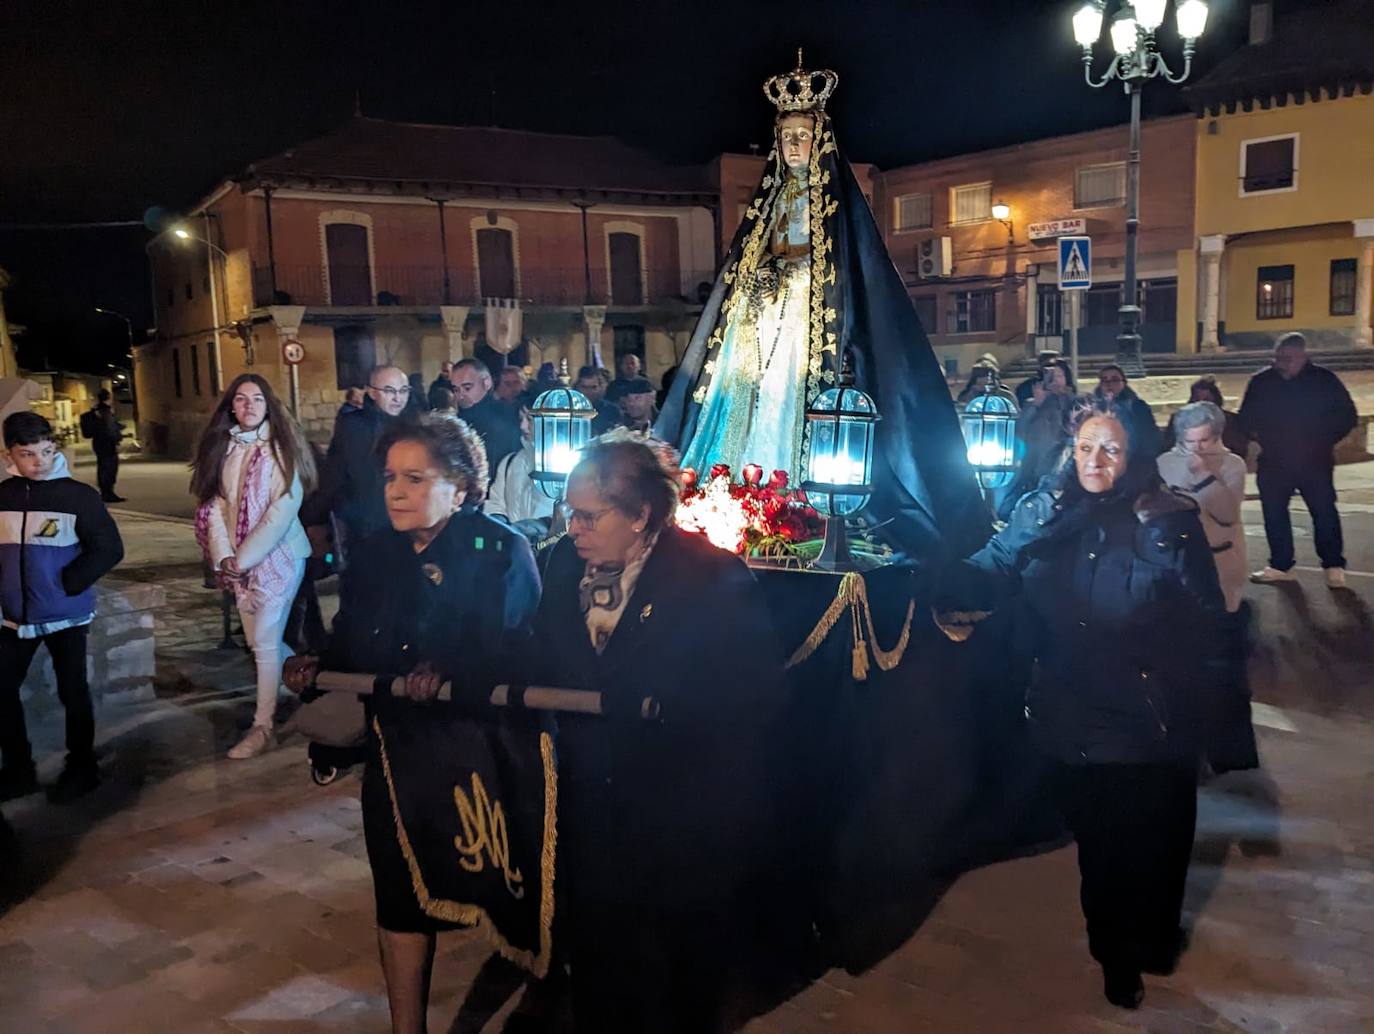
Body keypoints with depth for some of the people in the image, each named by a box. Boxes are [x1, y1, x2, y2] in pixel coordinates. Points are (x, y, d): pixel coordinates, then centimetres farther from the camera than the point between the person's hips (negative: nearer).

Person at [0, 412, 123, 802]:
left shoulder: (78, 495, -10)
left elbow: (110, 549, -11)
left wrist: (67, 584, -13)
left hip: (65, 613, -4)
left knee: (72, 691, 7)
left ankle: (81, 767, 24)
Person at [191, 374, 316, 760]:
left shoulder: (281, 447, -7)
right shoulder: (220, 448, 8)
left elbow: (285, 507, -15)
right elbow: (213, 504, 2)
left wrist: (246, 555, -16)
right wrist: (224, 556, -11)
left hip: (277, 556, -5)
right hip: (237, 562, 5)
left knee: (265, 642, -5)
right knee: (261, 641, 9)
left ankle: (263, 727, 3)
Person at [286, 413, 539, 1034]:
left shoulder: (501, 552, -14)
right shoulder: (377, 552, 4)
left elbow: (522, 656, -22)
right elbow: (353, 645, 8)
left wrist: (449, 673, -33)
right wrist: (315, 667, -10)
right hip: (398, 755, 5)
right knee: (400, 902, 14)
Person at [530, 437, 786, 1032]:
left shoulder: (714, 576, -16)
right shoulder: (565, 564, 1)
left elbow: (756, 695, -17)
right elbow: (546, 671, 6)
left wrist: (660, 708, -23)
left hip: (689, 830, -4)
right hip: (592, 820, 5)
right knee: (596, 981, 21)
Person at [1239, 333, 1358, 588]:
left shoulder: (1324, 380, -4)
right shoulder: (1261, 382, 1)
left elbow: (1347, 417, 3)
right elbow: (1246, 419, 12)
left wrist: (1323, 440, -4)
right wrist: (1262, 437, 0)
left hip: (1315, 462, -2)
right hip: (1273, 462, 3)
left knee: (1324, 512, -1)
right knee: (1274, 513, 7)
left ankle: (1334, 566, 12)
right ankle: (1280, 566, 20)